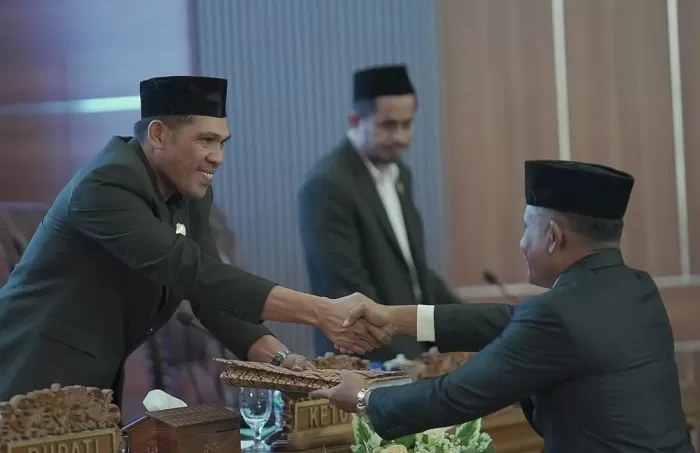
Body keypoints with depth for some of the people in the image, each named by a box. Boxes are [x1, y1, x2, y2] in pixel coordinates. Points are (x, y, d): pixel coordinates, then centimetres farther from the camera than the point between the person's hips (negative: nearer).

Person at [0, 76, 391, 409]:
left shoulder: (191, 193, 4)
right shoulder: (107, 185, -22)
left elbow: (210, 288, 3)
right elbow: (190, 272, -31)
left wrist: (277, 356, -14)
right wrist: (320, 312, -35)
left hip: (97, 386, 8)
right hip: (34, 383, -8)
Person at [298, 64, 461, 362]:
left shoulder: (399, 174, 10)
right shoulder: (328, 185, -16)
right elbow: (348, 290, -19)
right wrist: (407, 359, -20)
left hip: (415, 347, 8)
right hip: (366, 359, -8)